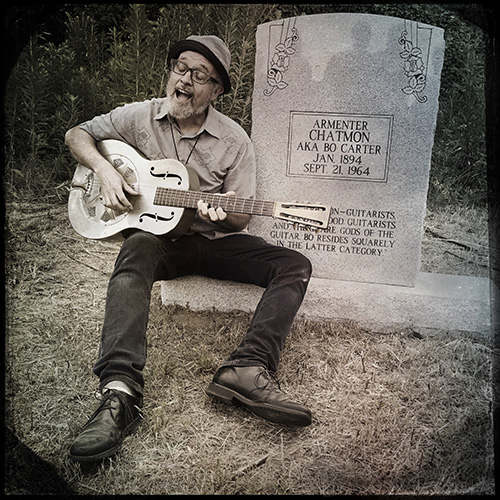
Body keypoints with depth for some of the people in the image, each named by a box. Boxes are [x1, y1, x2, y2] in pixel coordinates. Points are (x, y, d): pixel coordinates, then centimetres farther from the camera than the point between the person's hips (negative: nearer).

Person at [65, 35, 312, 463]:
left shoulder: (234, 142, -2)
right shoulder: (140, 117, 3)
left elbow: (241, 220, -1)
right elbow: (77, 135, 11)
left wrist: (223, 217, -26)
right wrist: (104, 170, -9)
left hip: (215, 239, 1)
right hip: (156, 232, -1)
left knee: (294, 266, -20)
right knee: (137, 252, -38)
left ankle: (247, 369, -40)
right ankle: (120, 391, -47)